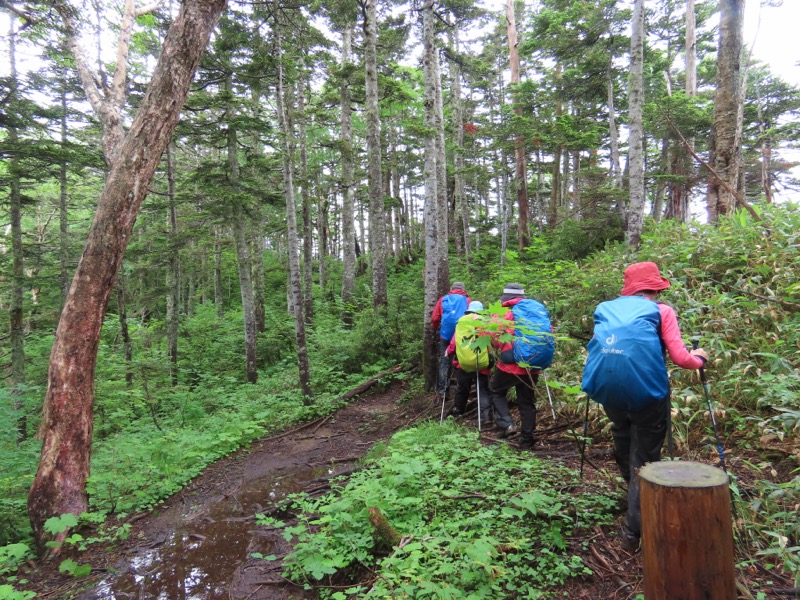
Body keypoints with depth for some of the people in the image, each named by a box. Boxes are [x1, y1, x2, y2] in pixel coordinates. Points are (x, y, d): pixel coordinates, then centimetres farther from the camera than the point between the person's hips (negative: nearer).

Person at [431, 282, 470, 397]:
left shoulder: (443, 299, 8)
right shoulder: (467, 300, 5)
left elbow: (434, 318, 4)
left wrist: (436, 329, 23)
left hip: (445, 335, 1)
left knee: (444, 362, 8)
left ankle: (442, 389, 4)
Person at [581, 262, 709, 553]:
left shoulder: (606, 308, 12)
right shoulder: (661, 311, 2)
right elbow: (680, 358, -2)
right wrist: (699, 358, 19)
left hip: (608, 386, 4)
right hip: (645, 389, -4)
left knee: (624, 445, 26)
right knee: (644, 459, 8)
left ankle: (635, 499, 47)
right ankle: (633, 531, 10)